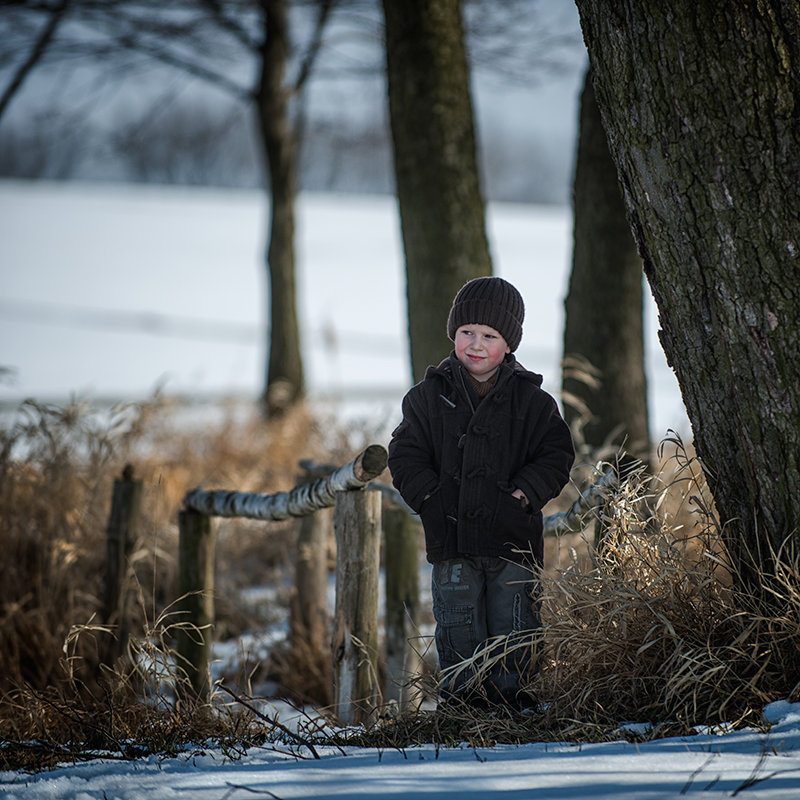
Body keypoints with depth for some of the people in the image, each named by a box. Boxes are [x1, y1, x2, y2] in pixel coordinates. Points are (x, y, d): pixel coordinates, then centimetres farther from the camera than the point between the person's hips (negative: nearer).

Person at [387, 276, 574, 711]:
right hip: (451, 536, 1)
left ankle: (510, 699, 11)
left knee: (513, 627, 1)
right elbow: (405, 457, 5)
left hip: (512, 535, 0)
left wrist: (520, 496, -11)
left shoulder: (532, 401, 4)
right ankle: (460, 702, 11)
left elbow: (555, 456, 2)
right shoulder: (429, 397, 6)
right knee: (458, 628, 3)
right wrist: (432, 497, -9)